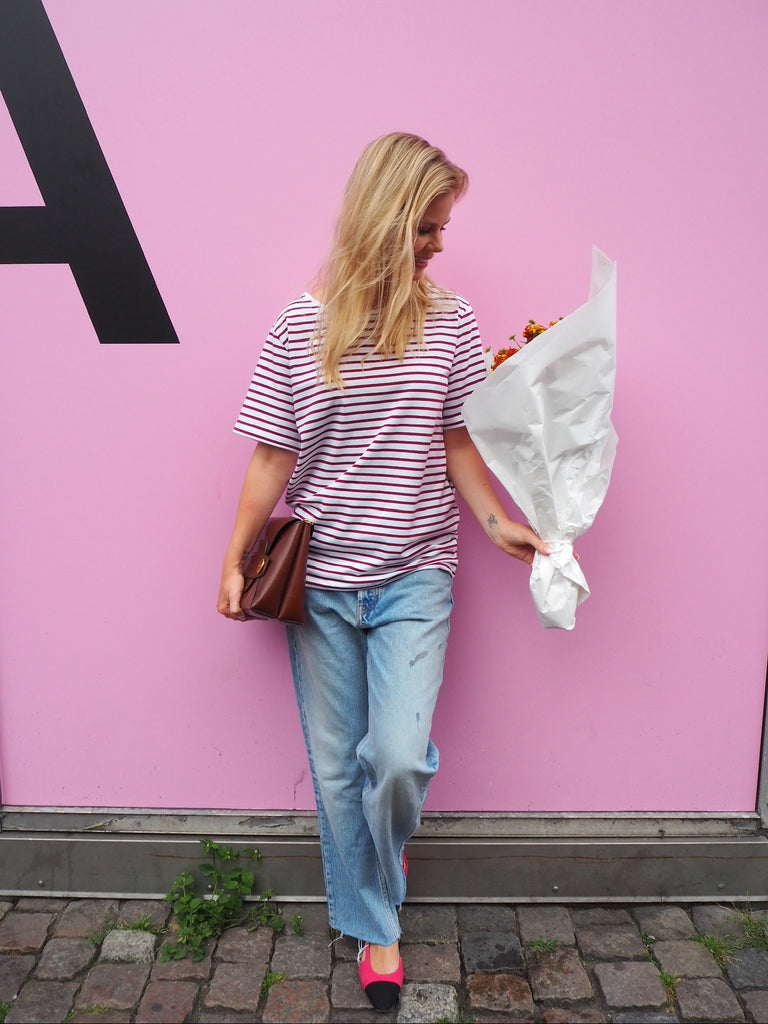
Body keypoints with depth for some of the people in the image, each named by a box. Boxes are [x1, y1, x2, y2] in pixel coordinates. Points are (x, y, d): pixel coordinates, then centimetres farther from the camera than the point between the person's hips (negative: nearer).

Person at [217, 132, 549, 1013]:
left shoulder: (449, 321, 1)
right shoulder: (299, 327, -3)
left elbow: (455, 439, 7)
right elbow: (272, 456, -1)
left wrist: (498, 523, -2)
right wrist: (235, 560, -2)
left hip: (413, 576, 0)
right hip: (319, 577, 0)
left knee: (400, 755, -11)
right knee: (336, 766, 10)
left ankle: (385, 857, 27)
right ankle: (375, 928, 34)